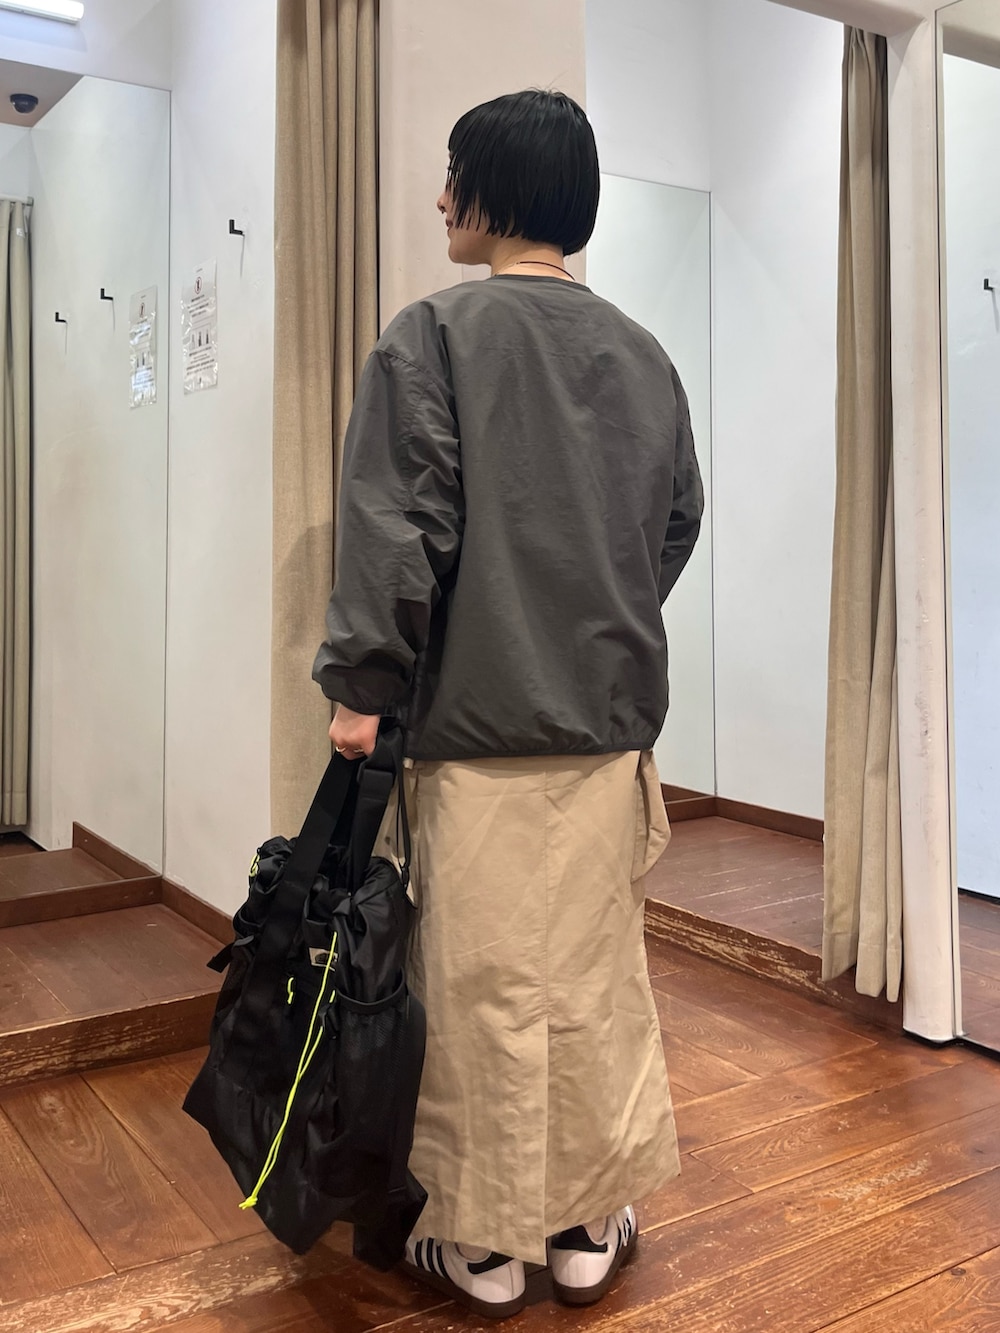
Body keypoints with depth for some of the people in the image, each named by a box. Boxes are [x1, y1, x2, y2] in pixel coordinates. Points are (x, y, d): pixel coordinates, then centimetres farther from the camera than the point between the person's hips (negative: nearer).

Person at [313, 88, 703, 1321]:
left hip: (480, 722, -5)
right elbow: (678, 525, 14)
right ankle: (590, 1228, 28)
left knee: (485, 987, 7)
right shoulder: (643, 355, 8)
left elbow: (397, 529, -12)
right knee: (598, 979, 14)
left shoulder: (435, 336, -7)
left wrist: (363, 683, -4)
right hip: (615, 722, 5)